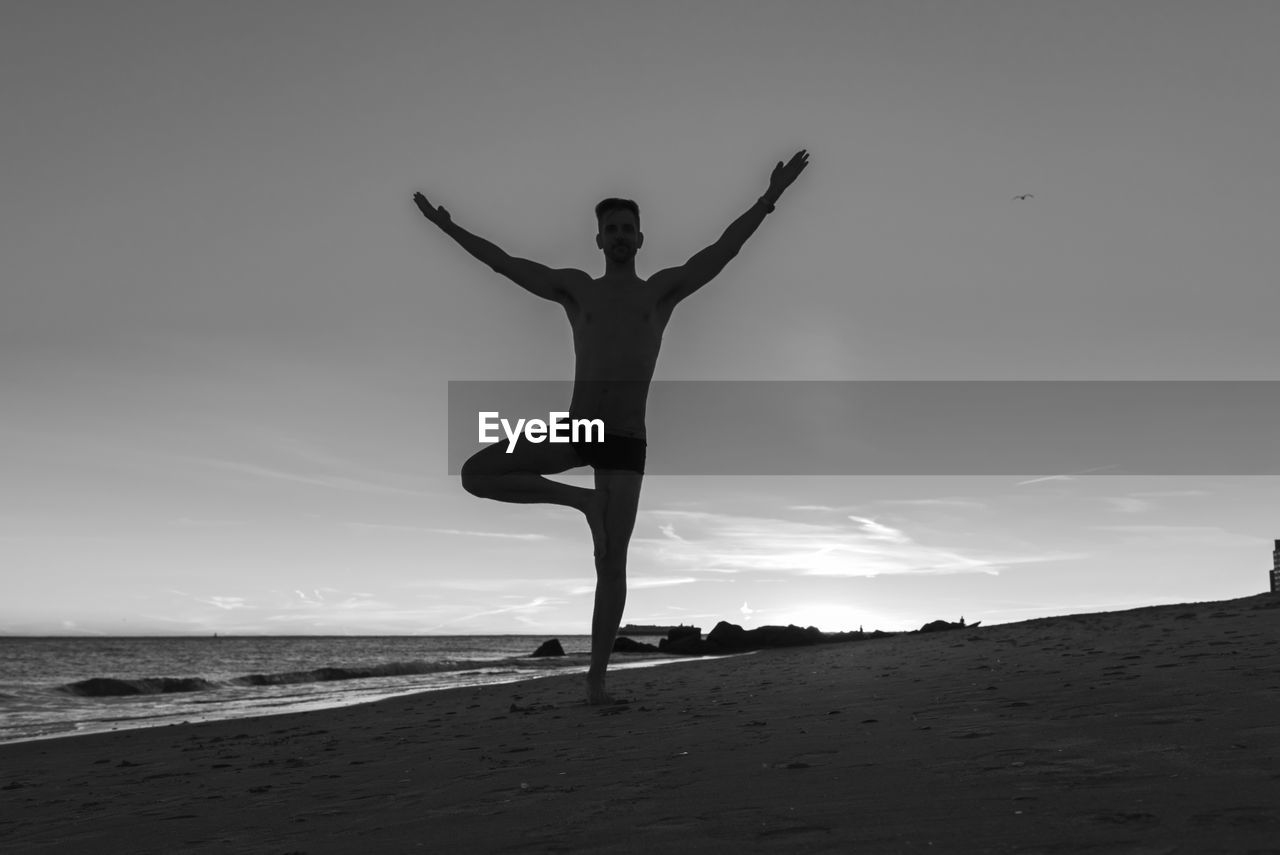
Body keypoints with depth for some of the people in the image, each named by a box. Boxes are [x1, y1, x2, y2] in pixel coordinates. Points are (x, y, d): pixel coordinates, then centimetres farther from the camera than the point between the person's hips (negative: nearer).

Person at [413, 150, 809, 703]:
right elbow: (505, 263, 16)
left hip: (627, 443, -2)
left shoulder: (663, 289, 8)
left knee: (612, 564, -4)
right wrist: (446, 226, 18)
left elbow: (724, 250, 0)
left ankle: (596, 678, 6)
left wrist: (770, 197, -8)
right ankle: (582, 499, -1)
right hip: (574, 430, 2)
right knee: (475, 475, -11)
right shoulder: (576, 288, 11)